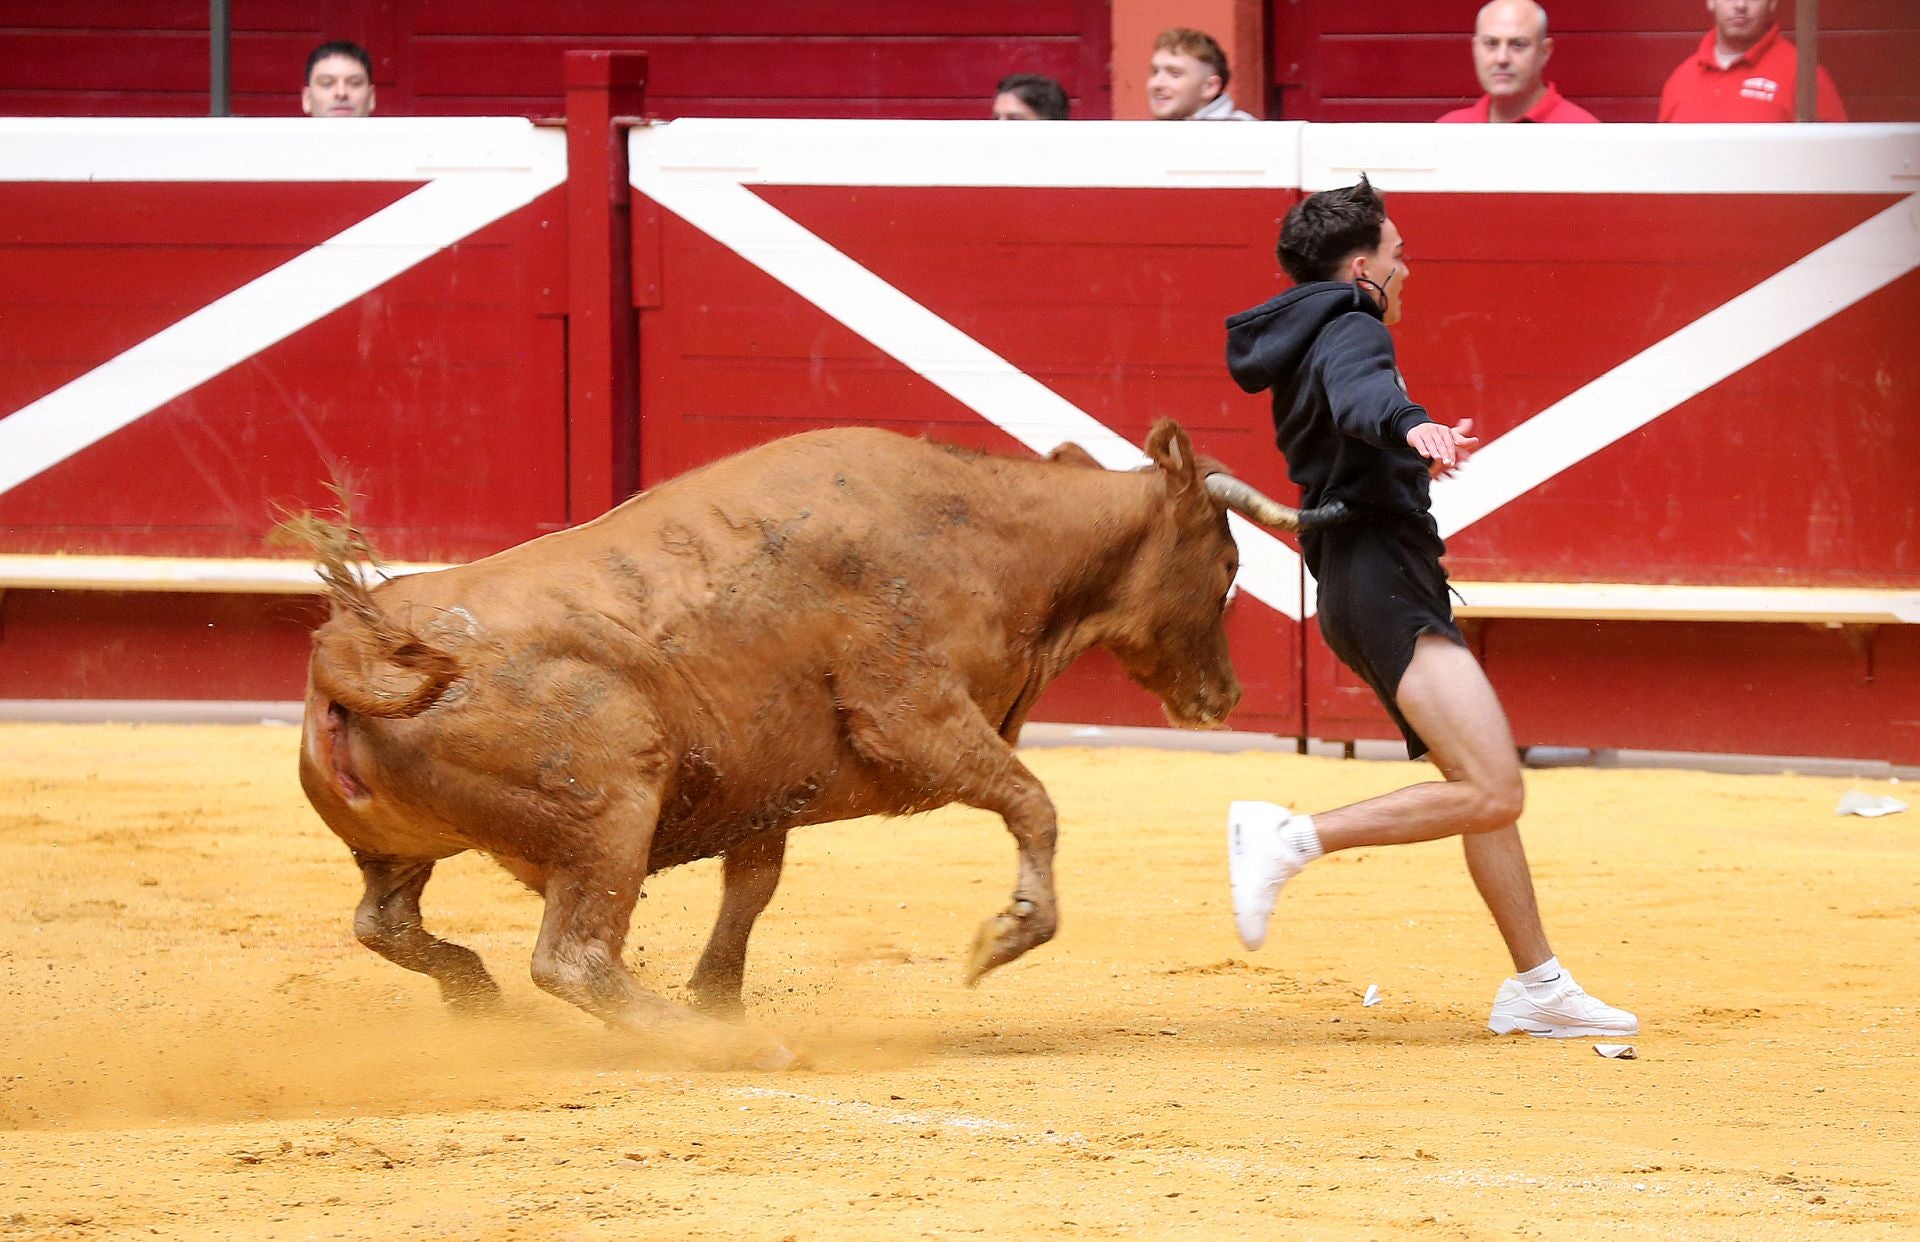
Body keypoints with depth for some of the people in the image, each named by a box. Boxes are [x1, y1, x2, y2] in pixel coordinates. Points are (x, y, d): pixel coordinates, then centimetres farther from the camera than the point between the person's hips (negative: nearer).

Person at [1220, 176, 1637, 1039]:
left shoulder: (1306, 348, 20)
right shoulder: (1352, 331, -9)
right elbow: (1360, 396, -33)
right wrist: (1411, 426, -54)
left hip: (1363, 590, 11)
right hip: (1384, 585, -11)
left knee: (1489, 788, 15)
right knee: (1490, 793, -22)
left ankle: (1537, 987, 18)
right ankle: (1293, 838, -26)